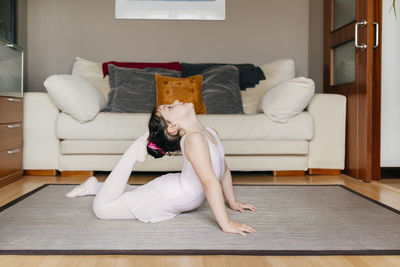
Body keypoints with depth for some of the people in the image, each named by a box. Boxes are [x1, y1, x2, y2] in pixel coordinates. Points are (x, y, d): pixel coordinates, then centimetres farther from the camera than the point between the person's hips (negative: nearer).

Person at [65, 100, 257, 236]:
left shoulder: (211, 133, -1)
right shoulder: (194, 139, -29)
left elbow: (224, 169, 8)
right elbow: (210, 182, -35)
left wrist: (232, 203, 10)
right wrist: (225, 224, -36)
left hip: (173, 195, 9)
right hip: (163, 198, -9)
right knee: (101, 208, -8)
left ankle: (96, 186, 45)